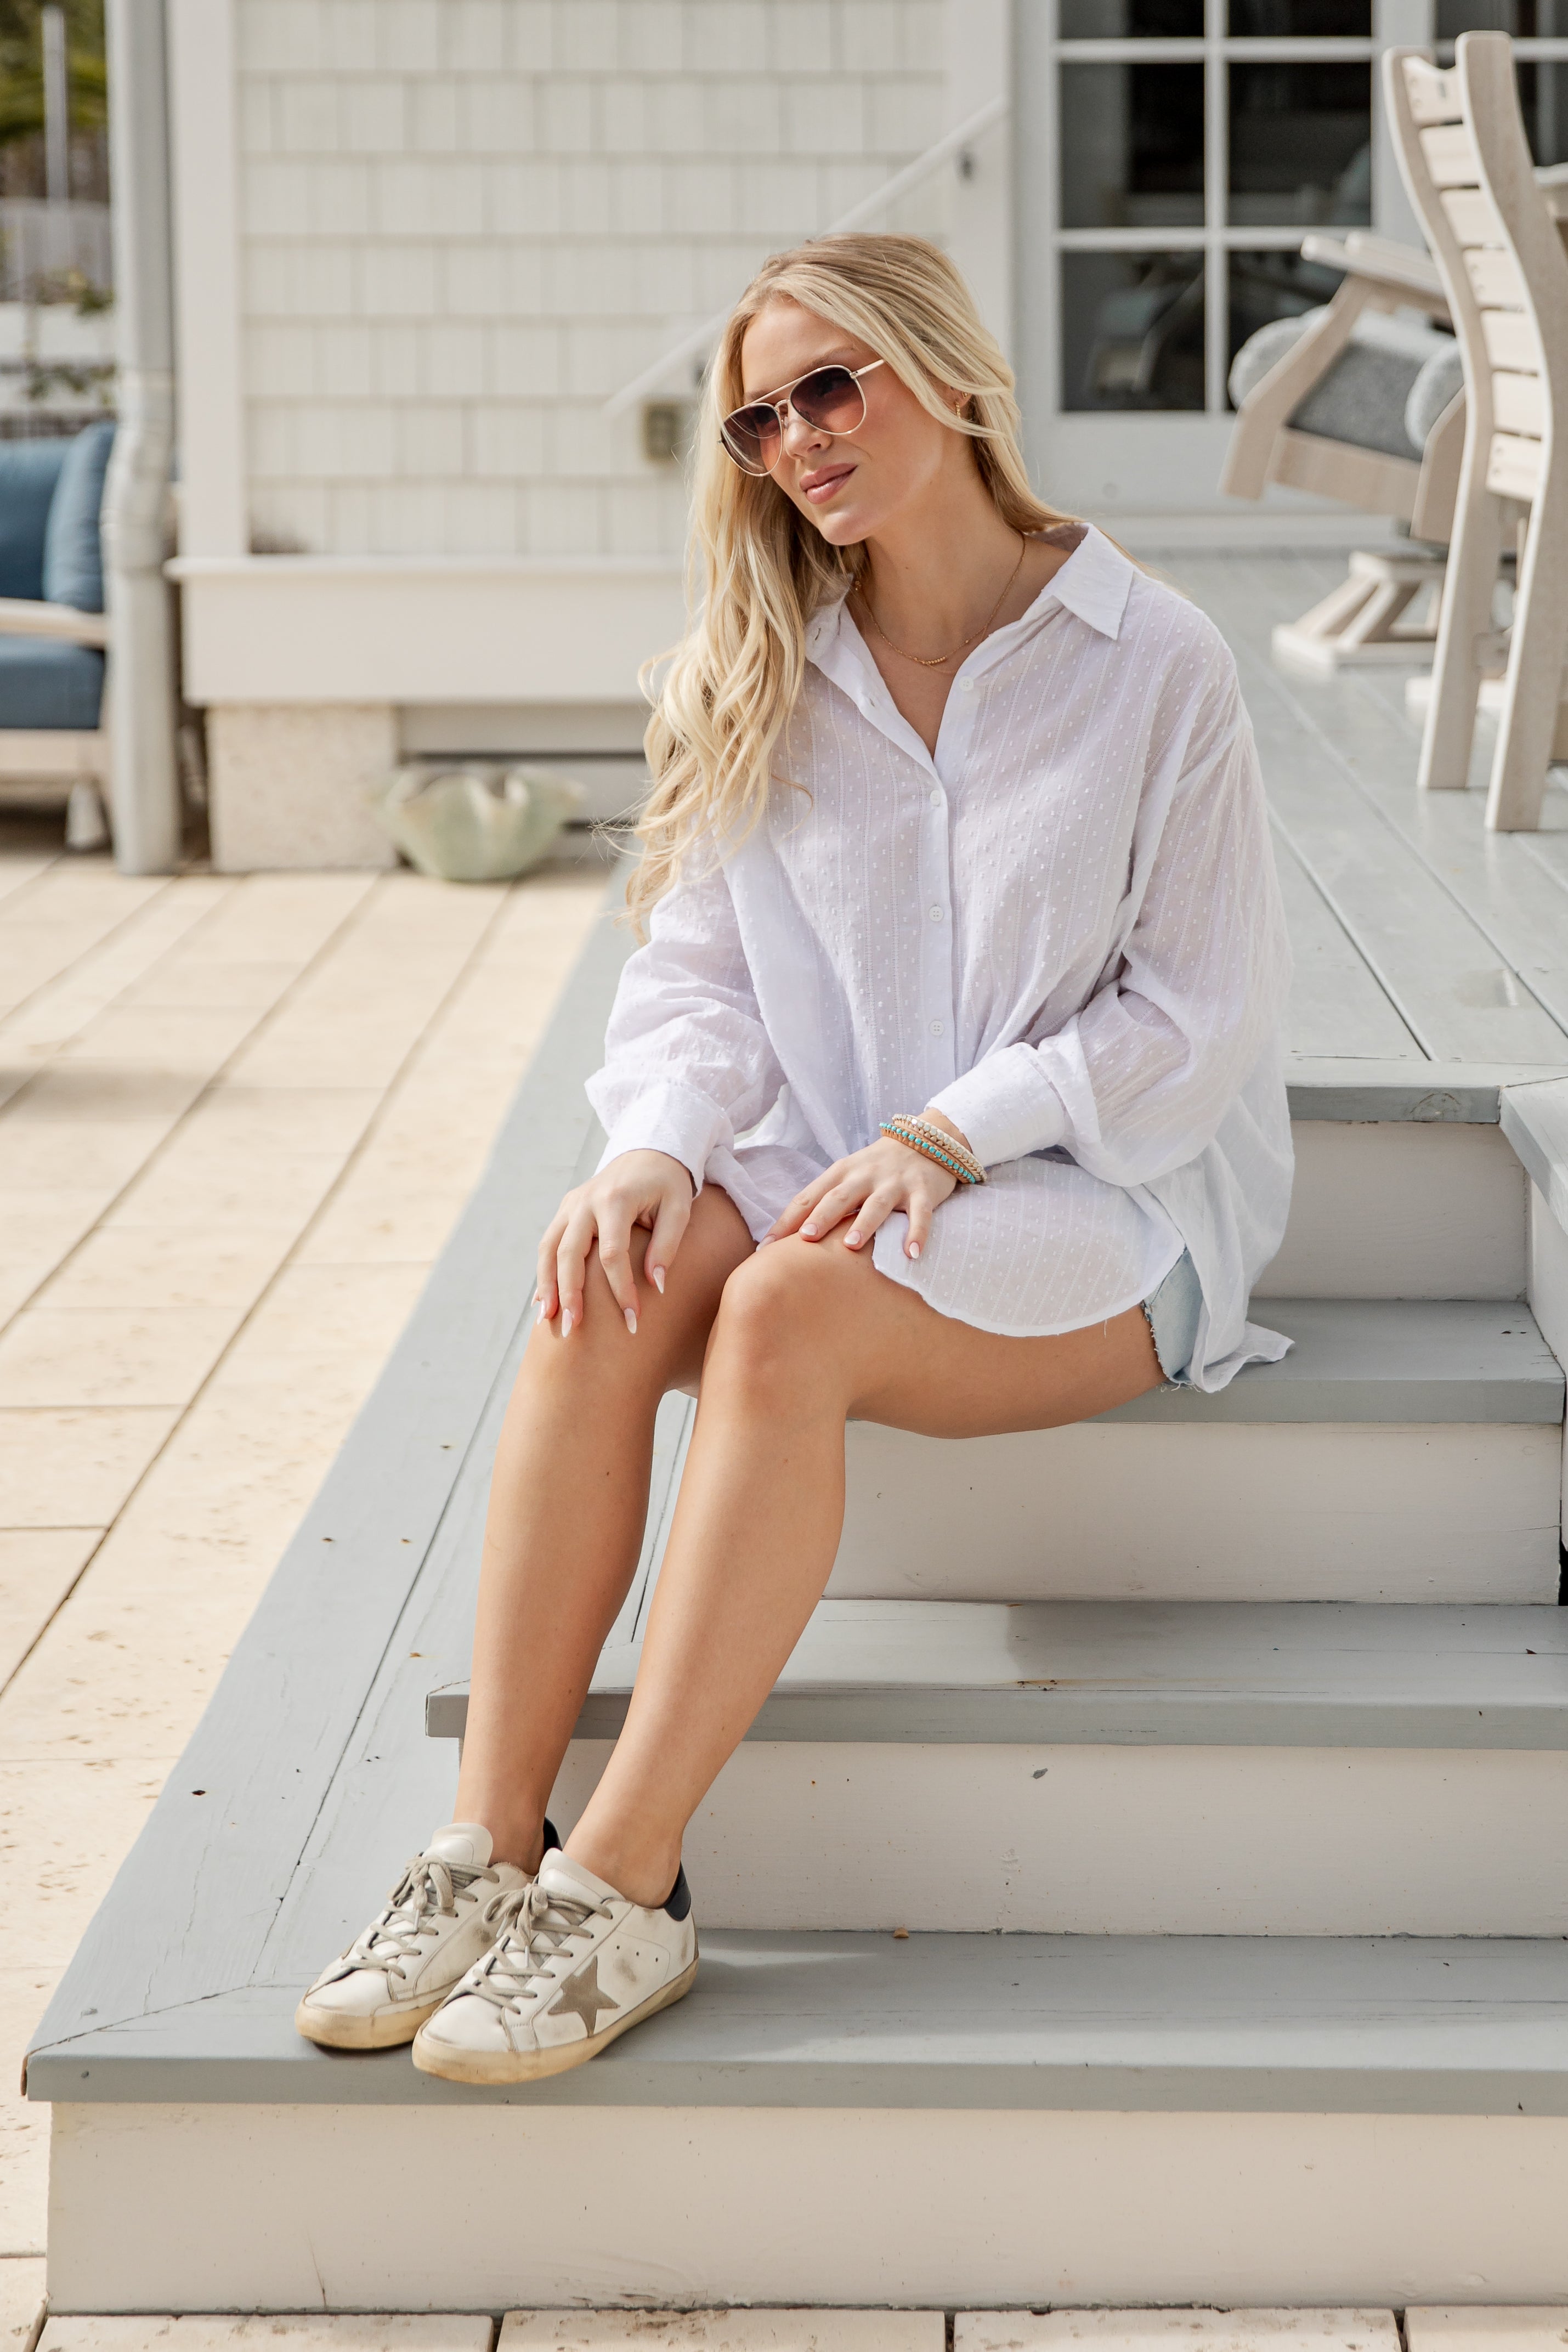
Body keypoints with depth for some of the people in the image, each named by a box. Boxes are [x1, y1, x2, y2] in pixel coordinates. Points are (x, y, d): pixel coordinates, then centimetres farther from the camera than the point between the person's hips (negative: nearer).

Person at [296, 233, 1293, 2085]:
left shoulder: (1151, 664, -4)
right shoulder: (765, 679, 11)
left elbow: (1201, 1017, -5)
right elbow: (696, 969, 6)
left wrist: (947, 1133, -16)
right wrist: (659, 1144, -15)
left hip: (1102, 1199, -4)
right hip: (829, 1174, 4)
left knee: (787, 1313, -35)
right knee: (607, 1283, -29)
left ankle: (622, 1895, -34)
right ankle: (488, 1851, -32)